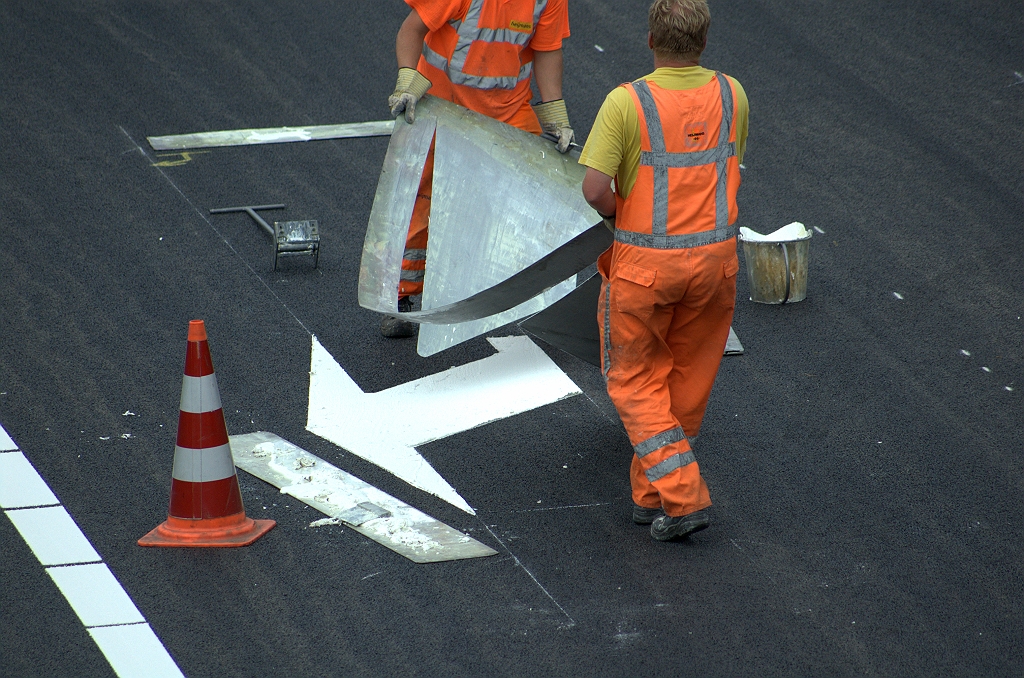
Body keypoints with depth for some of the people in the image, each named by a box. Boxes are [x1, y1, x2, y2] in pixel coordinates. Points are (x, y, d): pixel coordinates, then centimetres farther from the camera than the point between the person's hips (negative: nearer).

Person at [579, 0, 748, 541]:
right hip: (715, 254, 4)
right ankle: (651, 497, 28)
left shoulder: (626, 102, -17)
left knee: (635, 380, 11)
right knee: (690, 381, 17)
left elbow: (594, 188, -21)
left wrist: (617, 213, 0)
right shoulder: (731, 95, -2)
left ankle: (682, 496, -2)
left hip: (644, 262, -4)